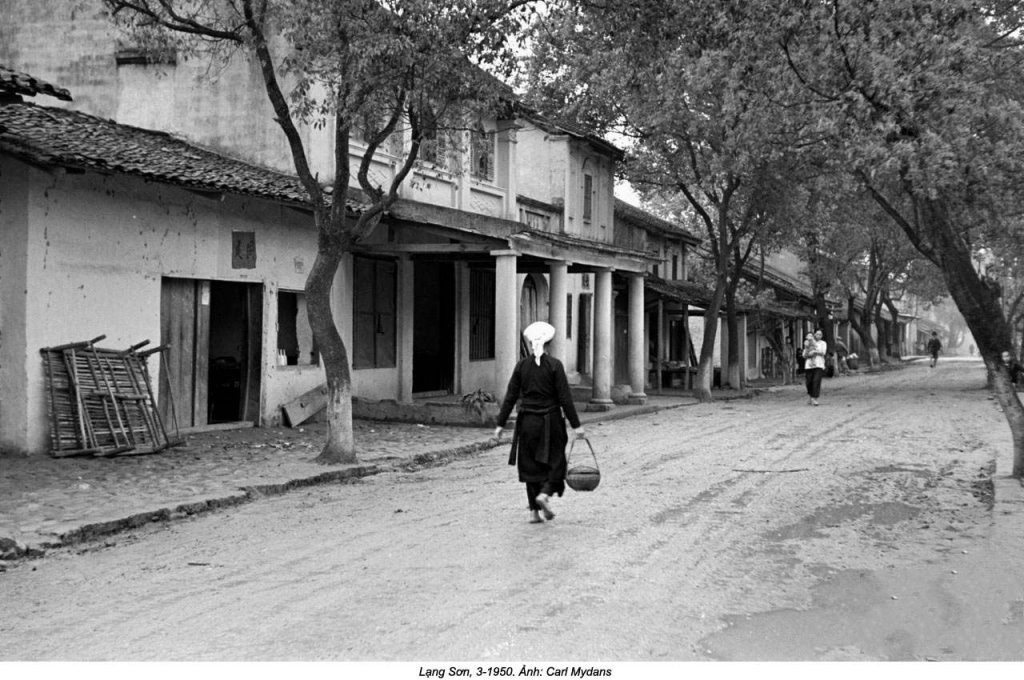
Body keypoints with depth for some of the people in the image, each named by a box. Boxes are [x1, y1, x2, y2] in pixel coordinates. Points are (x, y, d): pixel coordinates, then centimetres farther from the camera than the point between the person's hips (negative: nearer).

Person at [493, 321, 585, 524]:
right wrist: (576, 425, -5)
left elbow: (510, 397, 0)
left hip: (527, 422, 3)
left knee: (530, 466, 11)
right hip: (550, 422, -2)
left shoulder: (521, 366, -1)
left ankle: (534, 511, 10)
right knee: (555, 461, 12)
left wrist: (501, 424, 6)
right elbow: (565, 397, -9)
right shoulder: (554, 365, -7)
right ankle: (545, 493, -13)